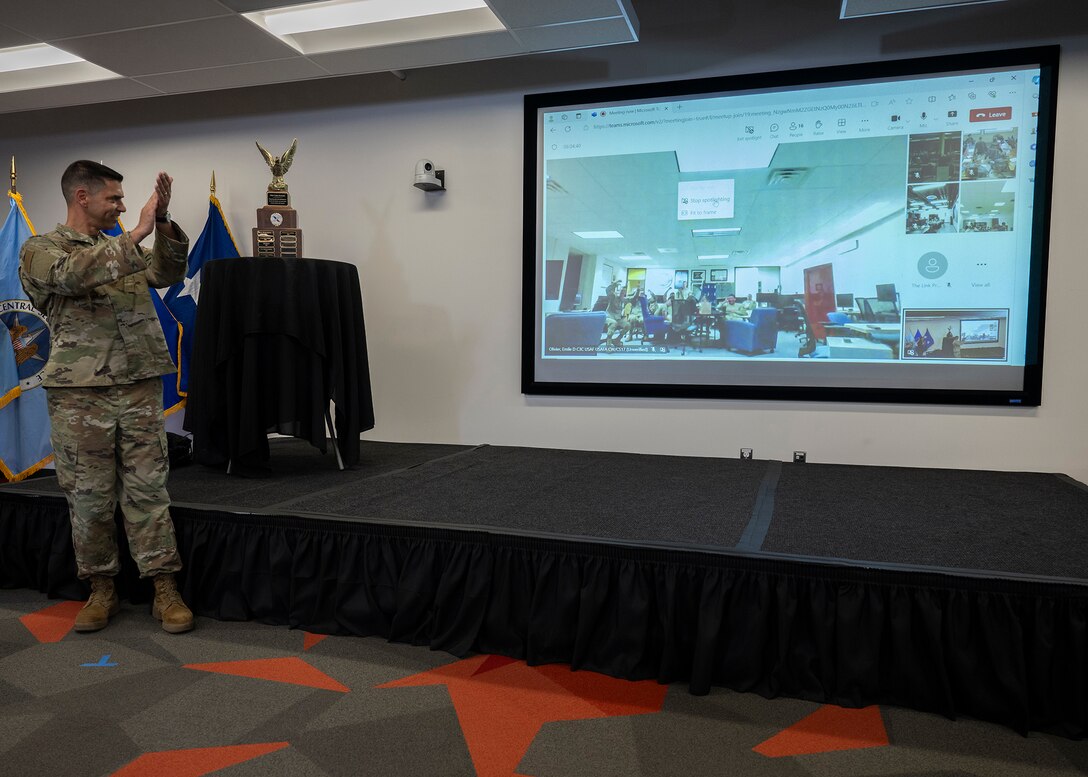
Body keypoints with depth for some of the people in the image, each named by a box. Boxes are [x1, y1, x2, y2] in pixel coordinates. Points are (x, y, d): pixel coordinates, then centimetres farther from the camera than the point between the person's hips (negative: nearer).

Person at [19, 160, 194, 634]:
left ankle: (165, 589, 6)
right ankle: (101, 590, 18)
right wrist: (138, 232, -18)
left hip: (139, 387, 3)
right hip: (79, 392, -3)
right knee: (89, 496, 4)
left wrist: (163, 223, -7)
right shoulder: (40, 250, 3)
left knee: (148, 489, 1)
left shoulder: (124, 249, 18)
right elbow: (75, 274, -18)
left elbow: (167, 275, 6)